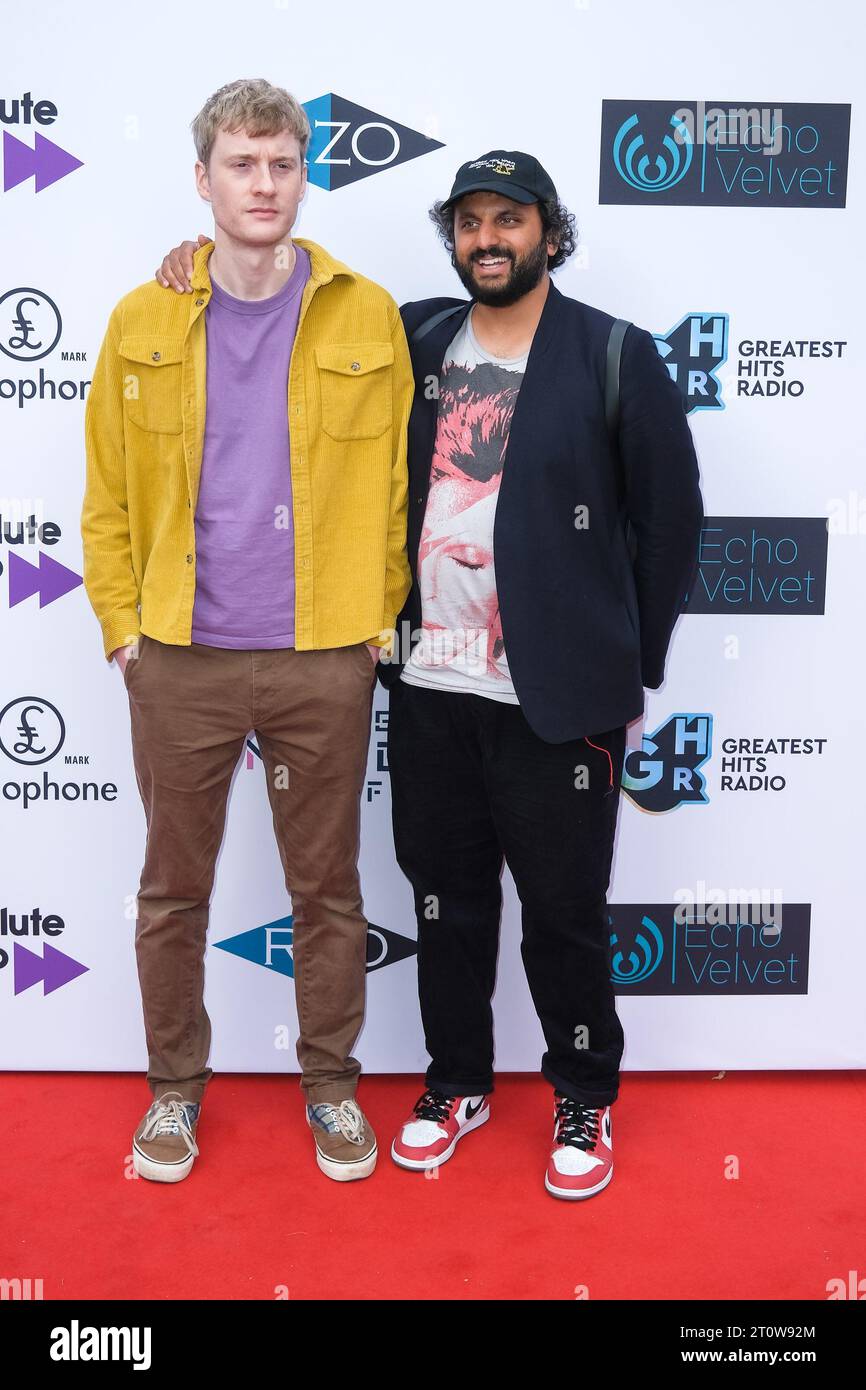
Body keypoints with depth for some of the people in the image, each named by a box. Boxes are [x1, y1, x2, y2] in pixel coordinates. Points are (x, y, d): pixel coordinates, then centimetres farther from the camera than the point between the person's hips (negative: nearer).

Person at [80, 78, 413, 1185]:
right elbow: (106, 493, 7)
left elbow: (397, 482, 3)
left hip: (325, 659, -1)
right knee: (172, 889, 12)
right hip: (181, 660, 1)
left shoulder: (365, 317, 1)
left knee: (327, 888, 11)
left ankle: (332, 1084, 30)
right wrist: (120, 622, 1)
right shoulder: (142, 322, 4)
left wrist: (380, 617, -1)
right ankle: (175, 1085, 32)